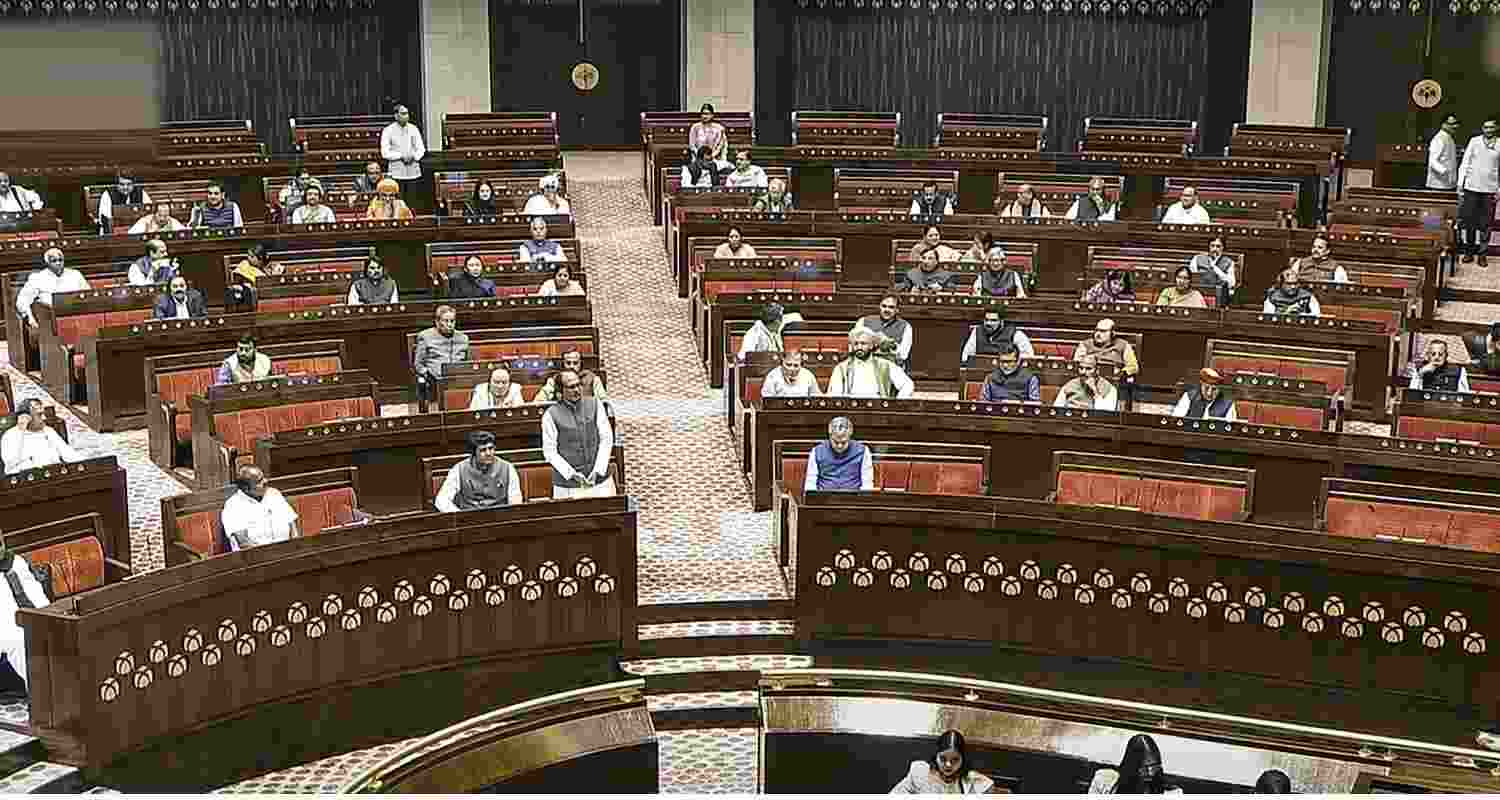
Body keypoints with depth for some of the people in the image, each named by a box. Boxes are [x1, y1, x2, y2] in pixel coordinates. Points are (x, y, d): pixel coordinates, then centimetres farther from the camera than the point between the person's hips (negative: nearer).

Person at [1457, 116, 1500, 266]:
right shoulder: (1474, 141, 1)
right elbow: (1465, 163, 3)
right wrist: (1460, 183, -1)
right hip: (1471, 187, 0)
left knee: (1485, 224, 3)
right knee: (1468, 221, 4)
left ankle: (1483, 254, 11)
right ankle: (1468, 251, 15)